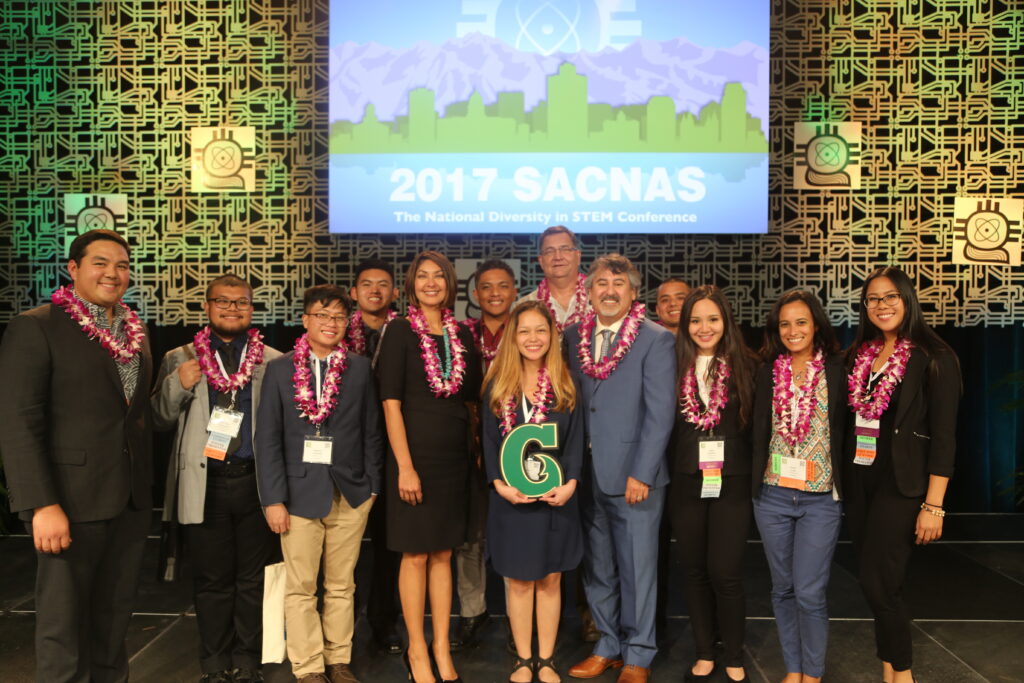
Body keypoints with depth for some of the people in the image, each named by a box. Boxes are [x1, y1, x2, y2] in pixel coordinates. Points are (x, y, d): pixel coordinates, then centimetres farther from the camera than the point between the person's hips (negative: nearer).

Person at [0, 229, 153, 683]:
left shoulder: (137, 331, 11)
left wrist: (146, 483, 12)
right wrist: (42, 506, -20)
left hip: (131, 501, 6)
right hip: (73, 502, -6)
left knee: (115, 616, 16)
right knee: (62, 624, 7)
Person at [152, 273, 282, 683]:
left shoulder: (274, 361, 5)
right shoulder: (180, 360, 8)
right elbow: (158, 420, 6)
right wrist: (177, 385, -10)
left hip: (257, 483, 0)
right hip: (204, 485, 0)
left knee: (253, 581, 9)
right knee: (212, 581, 9)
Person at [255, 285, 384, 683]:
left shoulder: (360, 369, 5)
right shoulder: (280, 369, 2)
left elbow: (372, 433, 7)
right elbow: (267, 438, 0)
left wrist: (371, 486, 2)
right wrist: (273, 499, -6)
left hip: (351, 494, 1)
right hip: (301, 491, -1)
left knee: (342, 586, 10)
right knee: (300, 588, 4)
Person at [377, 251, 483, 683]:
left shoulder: (462, 335, 8)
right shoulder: (400, 332, -5)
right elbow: (391, 403, -10)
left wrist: (478, 449, 5)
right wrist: (405, 466, -16)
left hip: (455, 456, 4)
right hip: (415, 454, -4)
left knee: (443, 554, 11)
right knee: (415, 555, 5)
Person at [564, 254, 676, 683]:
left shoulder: (656, 340, -6)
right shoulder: (573, 337, 8)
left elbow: (660, 413, -11)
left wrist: (640, 474, -15)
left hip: (634, 477, -4)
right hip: (586, 476, 5)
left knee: (637, 569, 7)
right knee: (596, 570, 15)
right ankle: (609, 646, 33)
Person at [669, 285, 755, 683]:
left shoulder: (743, 367, 0)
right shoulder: (675, 367, 1)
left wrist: (754, 477, -3)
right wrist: (666, 476, -1)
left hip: (731, 485, -1)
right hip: (686, 485, 2)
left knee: (725, 574, 0)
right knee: (694, 571, 12)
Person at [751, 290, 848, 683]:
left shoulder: (837, 371, -1)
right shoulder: (767, 372, 5)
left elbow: (846, 430, 0)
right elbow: (757, 431, 7)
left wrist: (844, 486, -3)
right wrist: (756, 481, 4)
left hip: (820, 498, -2)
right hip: (772, 495, 3)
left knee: (809, 593, -2)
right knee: (783, 589, 11)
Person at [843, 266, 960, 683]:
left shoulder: (933, 359, -7)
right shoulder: (858, 355, 9)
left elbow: (943, 437, -11)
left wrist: (934, 506, -15)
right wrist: (841, 476, 6)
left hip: (900, 486, -5)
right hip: (859, 484, 5)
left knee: (878, 584, -6)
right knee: (877, 582, 10)